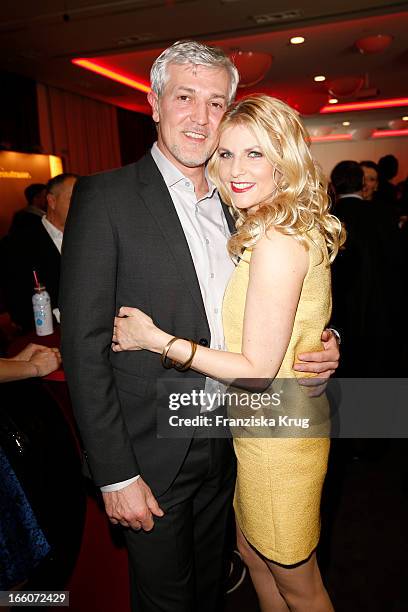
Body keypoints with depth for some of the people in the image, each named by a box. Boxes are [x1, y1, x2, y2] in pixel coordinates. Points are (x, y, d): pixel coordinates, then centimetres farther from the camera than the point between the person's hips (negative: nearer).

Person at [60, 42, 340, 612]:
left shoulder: (234, 205, 5)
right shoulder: (106, 196, -13)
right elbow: (84, 345, -16)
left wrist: (321, 346, -8)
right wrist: (115, 475, -15)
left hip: (226, 450, 5)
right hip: (152, 454, -4)